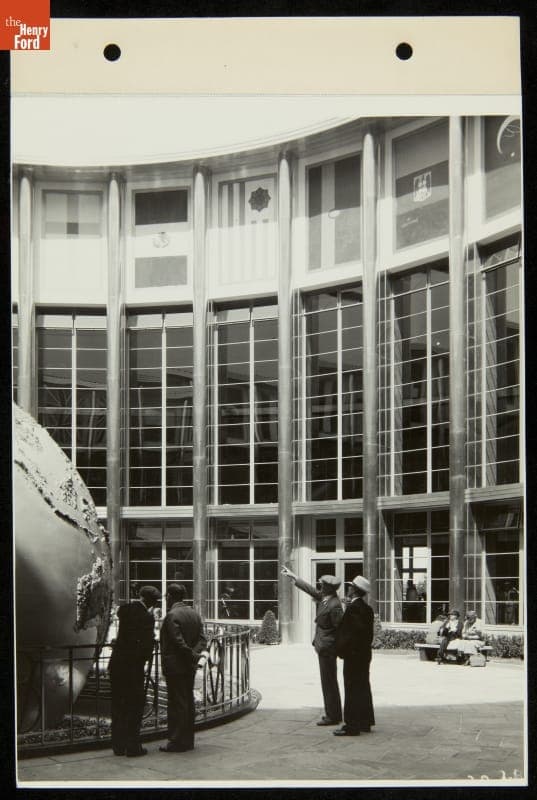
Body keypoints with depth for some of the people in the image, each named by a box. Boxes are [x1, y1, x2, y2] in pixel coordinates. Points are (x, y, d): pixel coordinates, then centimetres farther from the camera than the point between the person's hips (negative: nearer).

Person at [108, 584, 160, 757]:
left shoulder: (124, 609, 2)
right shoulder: (146, 617, -14)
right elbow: (147, 644, -16)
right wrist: (146, 657, 3)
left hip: (117, 663, 6)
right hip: (134, 665, -6)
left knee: (118, 705, 13)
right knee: (134, 706, 4)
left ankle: (118, 746, 17)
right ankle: (132, 747, 6)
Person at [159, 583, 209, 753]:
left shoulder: (172, 615, -15)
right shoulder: (194, 614, 11)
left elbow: (179, 642, -21)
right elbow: (202, 638, 7)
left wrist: (194, 656, -14)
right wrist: (200, 653, -7)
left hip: (175, 666, -8)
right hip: (189, 668, 8)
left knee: (177, 703, -5)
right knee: (188, 702, 13)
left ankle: (177, 742, -2)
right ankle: (188, 740, 19)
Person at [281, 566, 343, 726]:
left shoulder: (334, 606, -20)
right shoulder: (324, 598, 7)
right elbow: (310, 589, 22)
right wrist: (293, 576, 28)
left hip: (327, 648, -10)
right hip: (324, 647, 10)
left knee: (329, 682, -3)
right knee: (329, 682, 16)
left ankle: (332, 716, 3)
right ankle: (332, 713, 24)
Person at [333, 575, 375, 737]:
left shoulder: (353, 608, -18)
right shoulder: (367, 608, 10)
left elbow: (349, 632, -23)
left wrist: (341, 650, -15)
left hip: (353, 655, -9)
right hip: (364, 654, 9)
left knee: (352, 690, -6)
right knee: (363, 688, 15)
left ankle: (352, 726, -3)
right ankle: (365, 722, 23)